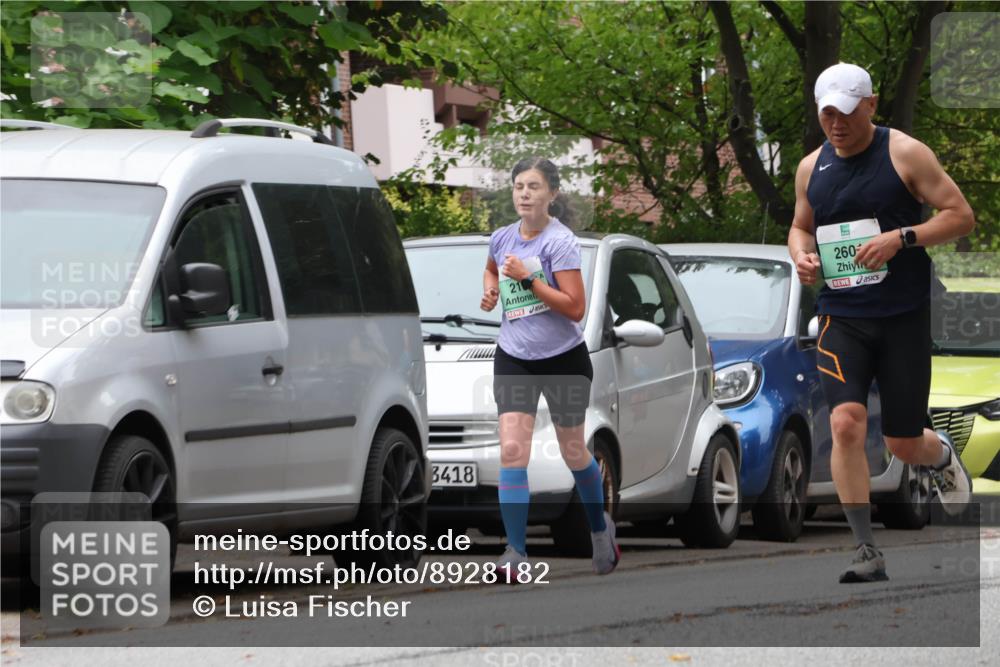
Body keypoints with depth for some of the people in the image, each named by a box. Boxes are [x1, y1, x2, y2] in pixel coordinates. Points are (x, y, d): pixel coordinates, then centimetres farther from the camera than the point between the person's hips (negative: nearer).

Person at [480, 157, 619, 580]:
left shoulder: (559, 241, -14)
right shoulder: (503, 238, 3)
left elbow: (575, 307, -20)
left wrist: (528, 278, -25)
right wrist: (490, 291, 6)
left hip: (563, 358, -4)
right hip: (514, 359, 4)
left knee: (573, 453, 11)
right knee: (512, 451, -12)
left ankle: (599, 526, 38)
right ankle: (515, 552, -14)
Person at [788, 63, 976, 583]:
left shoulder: (905, 154, -5)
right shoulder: (811, 168, 8)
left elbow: (961, 216, -6)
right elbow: (801, 226, 24)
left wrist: (901, 237, -20)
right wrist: (801, 255, 0)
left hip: (904, 317, -3)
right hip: (841, 318, 3)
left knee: (904, 445, 4)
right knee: (846, 422, -19)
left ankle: (941, 454, 44)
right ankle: (867, 554, -13)